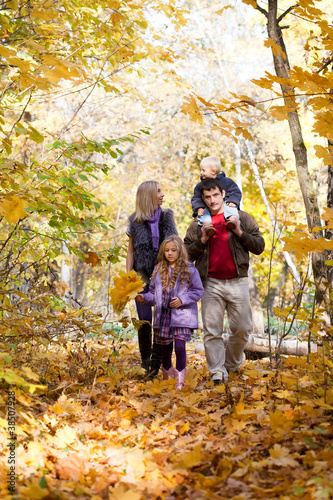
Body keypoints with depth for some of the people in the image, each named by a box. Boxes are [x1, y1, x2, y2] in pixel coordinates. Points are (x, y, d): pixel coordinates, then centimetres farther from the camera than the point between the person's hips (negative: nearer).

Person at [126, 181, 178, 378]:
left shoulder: (167, 217, 9)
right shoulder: (136, 221, 5)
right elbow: (131, 251, 8)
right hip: (143, 277, -1)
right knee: (145, 321, -4)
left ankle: (156, 363, 4)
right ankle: (145, 362, 11)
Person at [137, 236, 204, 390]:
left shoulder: (189, 269, -2)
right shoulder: (158, 270, 10)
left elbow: (198, 290, -1)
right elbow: (153, 292, 14)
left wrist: (182, 300, -12)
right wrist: (145, 298, -6)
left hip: (181, 315, -4)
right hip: (162, 316, 4)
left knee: (180, 347, -14)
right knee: (166, 348, 14)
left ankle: (179, 381, -4)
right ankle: (167, 375, 34)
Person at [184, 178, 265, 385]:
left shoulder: (242, 218, 6)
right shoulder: (198, 224, 10)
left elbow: (259, 246, 3)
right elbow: (187, 255, 8)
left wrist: (240, 233, -11)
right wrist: (202, 240, -8)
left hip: (237, 282, 0)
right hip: (211, 284, 1)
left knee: (243, 328, 3)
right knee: (212, 331, -2)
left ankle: (231, 363, 25)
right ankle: (217, 372, 6)